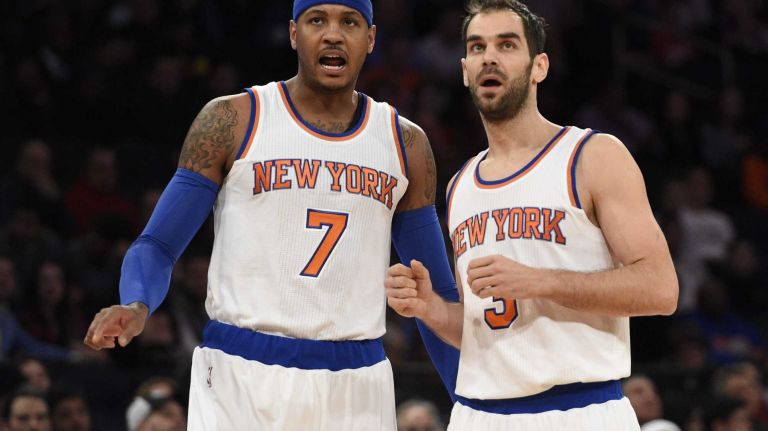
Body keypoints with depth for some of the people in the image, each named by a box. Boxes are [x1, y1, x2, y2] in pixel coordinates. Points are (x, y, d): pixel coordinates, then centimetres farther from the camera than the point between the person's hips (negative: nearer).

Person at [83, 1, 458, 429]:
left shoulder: (404, 143, 10)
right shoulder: (231, 121, 1)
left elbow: (436, 290, 15)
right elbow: (158, 246, 0)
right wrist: (136, 306, -21)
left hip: (356, 389, 3)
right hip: (240, 377, -3)